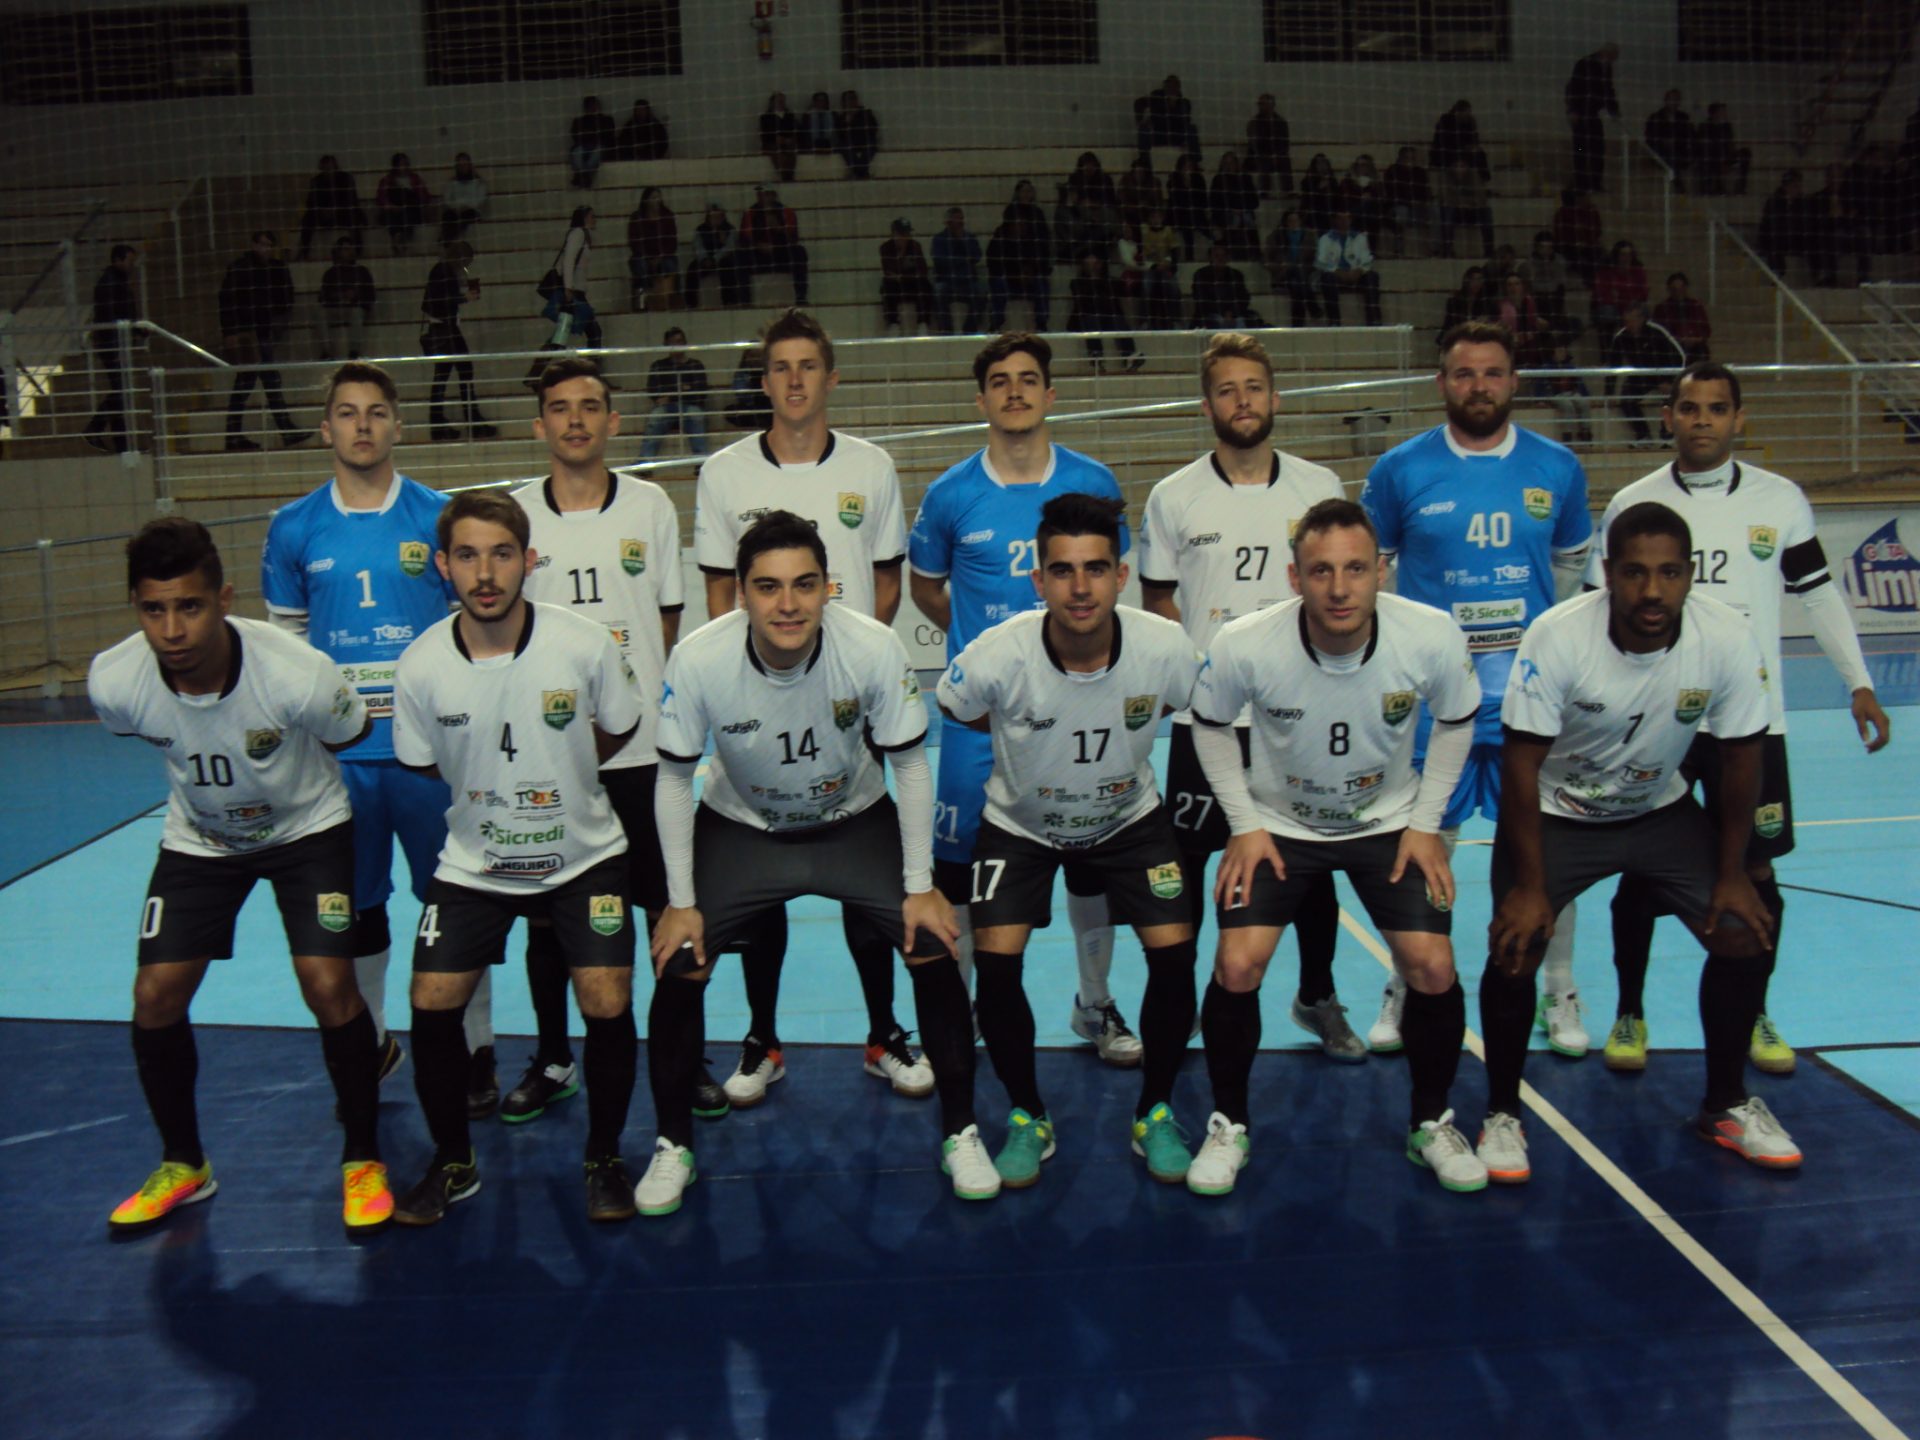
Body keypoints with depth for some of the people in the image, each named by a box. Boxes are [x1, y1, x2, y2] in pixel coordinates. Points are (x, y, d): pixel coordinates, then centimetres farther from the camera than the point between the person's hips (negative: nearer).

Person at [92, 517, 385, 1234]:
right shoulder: (113, 683, -24)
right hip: (198, 838, 3)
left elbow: (352, 736, -12)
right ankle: (183, 1166, 22)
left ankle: (362, 1161, 6)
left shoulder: (300, 676, -35)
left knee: (328, 986, -16)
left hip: (306, 827, -3)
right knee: (155, 997, -3)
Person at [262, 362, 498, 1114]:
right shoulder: (293, 529, 5)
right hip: (337, 751, 2)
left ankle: (474, 1050, 18)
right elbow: (285, 639, 14)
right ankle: (369, 1043, 30)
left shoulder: (440, 517, 0)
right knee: (355, 906, 12)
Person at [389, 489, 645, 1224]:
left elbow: (617, 732, 1)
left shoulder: (586, 645, -18)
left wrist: (553, 781, 3)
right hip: (473, 862, 2)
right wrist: (495, 790, 1)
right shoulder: (421, 666, -14)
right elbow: (423, 764, 4)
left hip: (583, 855, -1)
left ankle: (604, 1158, 15)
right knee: (431, 1003, -6)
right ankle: (453, 1163, 20)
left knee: (607, 1004, -12)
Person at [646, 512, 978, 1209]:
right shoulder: (698, 661, -26)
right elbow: (674, 780, -11)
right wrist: (681, 903, -9)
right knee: (679, 968, -12)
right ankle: (673, 1146, 12)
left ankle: (960, 1133, 9)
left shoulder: (874, 648, -27)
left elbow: (911, 766, -13)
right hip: (739, 827, 0)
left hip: (856, 820, 0)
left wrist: (921, 887, -11)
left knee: (934, 951, -13)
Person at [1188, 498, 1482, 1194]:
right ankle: (1228, 1125, 10)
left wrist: (1426, 822, -4)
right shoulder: (1244, 645, -26)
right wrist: (1244, 824, -7)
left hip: (1390, 821, 1)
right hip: (1276, 823, -1)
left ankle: (1431, 1123, 17)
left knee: (1433, 969, -11)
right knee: (1236, 967, -16)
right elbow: (1210, 724, -4)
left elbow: (1456, 720, -1)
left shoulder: (1433, 638, -23)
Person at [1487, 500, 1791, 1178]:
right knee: (1514, 949, -18)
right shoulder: (1558, 637, -29)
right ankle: (1502, 1114, 5)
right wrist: (1528, 886, -22)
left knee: (1744, 936, -6)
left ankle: (1726, 1105, 19)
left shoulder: (1728, 638, -21)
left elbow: (1741, 756, -7)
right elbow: (1523, 764, -22)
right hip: (1555, 812, -3)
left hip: (1660, 809, 3)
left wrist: (1732, 874, -5)